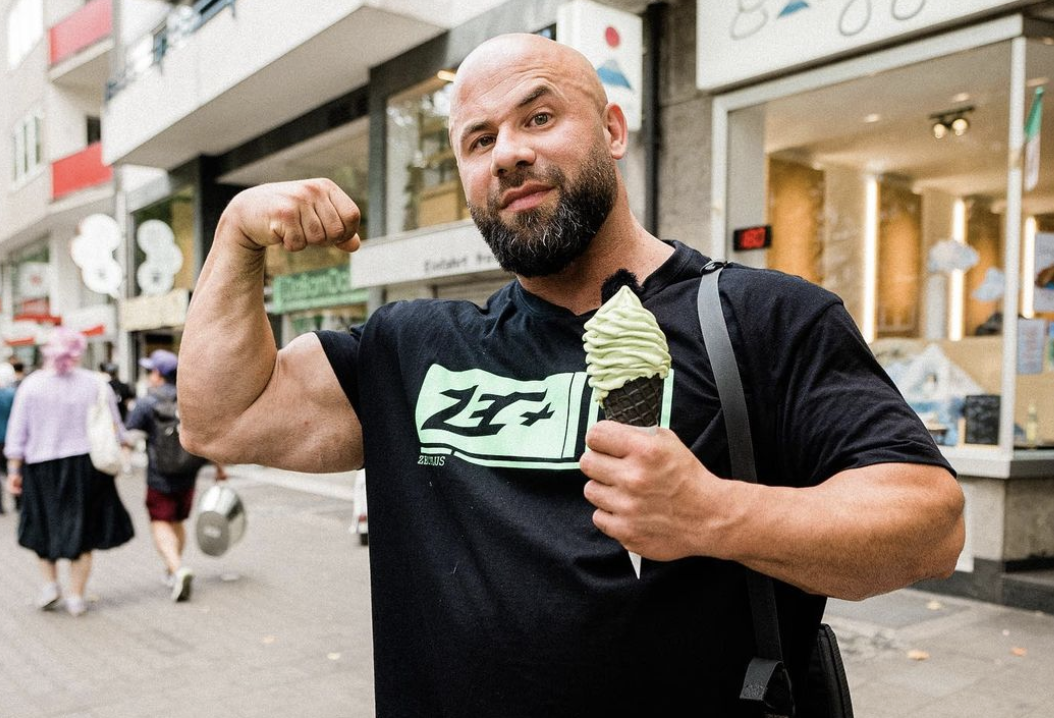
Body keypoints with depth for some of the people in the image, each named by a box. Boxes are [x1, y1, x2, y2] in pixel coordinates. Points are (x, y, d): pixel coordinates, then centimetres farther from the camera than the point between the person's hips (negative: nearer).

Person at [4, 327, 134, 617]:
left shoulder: (30, 385, -5)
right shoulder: (95, 384, -4)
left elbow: (17, 435, -4)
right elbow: (115, 429, 2)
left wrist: (14, 471, 3)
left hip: (41, 468, 0)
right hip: (86, 465, 0)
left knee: (44, 526, 22)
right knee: (81, 530, 9)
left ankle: (50, 584, 17)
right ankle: (76, 597, 13)